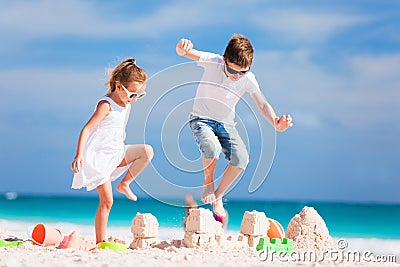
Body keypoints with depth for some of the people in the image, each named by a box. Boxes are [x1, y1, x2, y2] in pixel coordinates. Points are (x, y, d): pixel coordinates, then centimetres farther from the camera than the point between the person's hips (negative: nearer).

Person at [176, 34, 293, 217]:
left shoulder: (248, 79, -14)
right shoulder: (213, 62, -20)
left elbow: (262, 105, -14)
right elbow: (182, 52, -29)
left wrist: (276, 123, -35)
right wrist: (182, 47, -56)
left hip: (226, 123, 3)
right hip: (201, 119, -3)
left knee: (241, 157, -23)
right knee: (212, 147, -36)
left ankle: (218, 197, 1)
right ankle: (208, 181, -2)